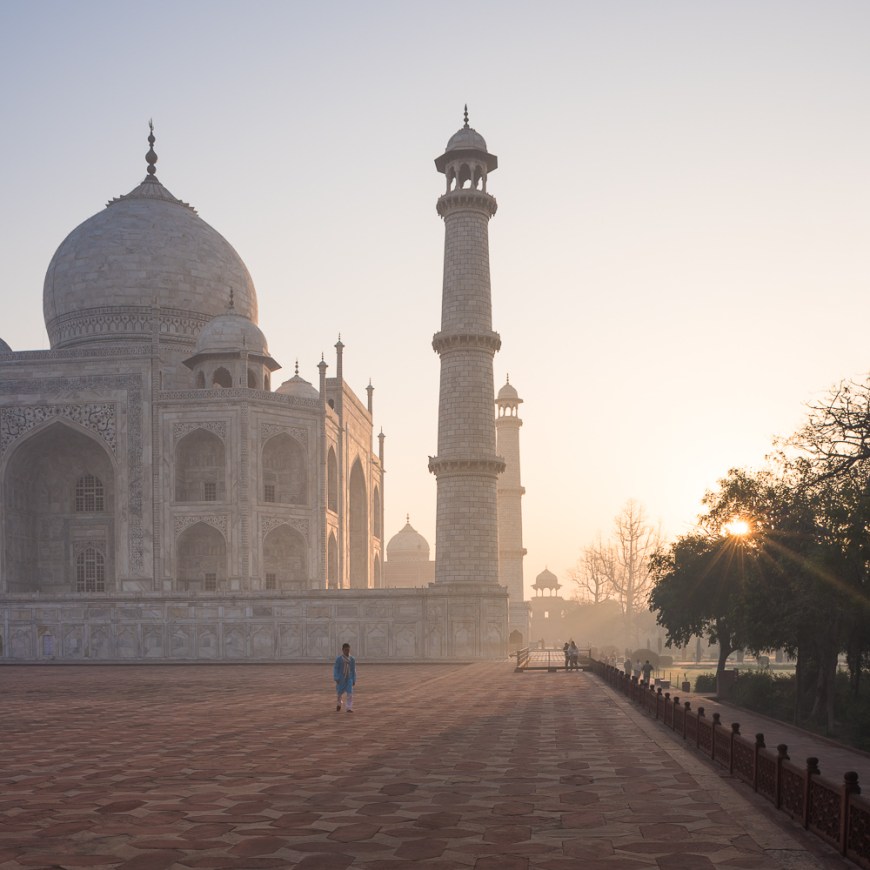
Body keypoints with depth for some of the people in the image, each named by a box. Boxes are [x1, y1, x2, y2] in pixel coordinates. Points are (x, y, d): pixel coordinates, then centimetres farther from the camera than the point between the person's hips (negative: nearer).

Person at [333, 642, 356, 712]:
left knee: (350, 693, -11)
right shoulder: (339, 659, -6)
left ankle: (349, 708, -8)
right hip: (341, 678, -1)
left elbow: (353, 670, 6)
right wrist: (336, 678, -13)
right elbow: (335, 669, -5)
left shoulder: (352, 659, 1)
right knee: (339, 693, 10)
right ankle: (338, 705, 38)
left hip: (349, 678, 1)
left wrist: (354, 680, 6)